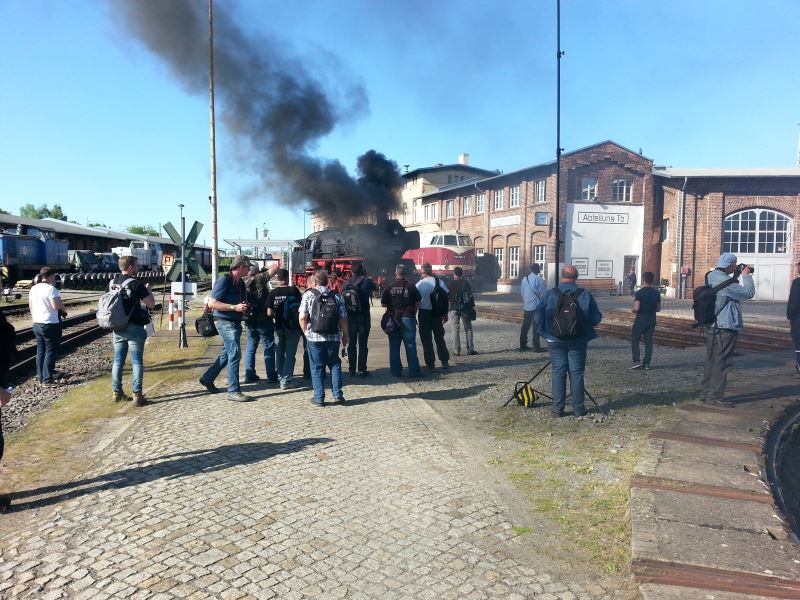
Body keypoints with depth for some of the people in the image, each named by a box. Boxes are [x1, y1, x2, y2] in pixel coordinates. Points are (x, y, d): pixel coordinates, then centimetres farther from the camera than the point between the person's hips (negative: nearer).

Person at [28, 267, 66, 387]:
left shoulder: (33, 289, 8)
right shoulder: (51, 289, -17)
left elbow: (30, 306, 16)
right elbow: (57, 306, -25)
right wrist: (62, 305, -4)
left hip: (37, 324, 8)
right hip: (50, 324, -8)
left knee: (40, 351, 15)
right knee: (50, 351, -2)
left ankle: (40, 376, 21)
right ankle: (47, 379, -2)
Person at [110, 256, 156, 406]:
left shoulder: (112, 283, 7)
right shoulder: (136, 284, -14)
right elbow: (151, 304, -11)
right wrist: (148, 290, 5)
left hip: (117, 328, 6)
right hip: (134, 328, -6)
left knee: (118, 360, 13)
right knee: (136, 362, -1)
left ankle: (117, 392, 21)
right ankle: (137, 395, 0)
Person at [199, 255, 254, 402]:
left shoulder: (240, 282, 12)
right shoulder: (224, 280, -14)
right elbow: (212, 303, -19)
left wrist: (243, 309, 8)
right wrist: (235, 307, -22)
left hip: (235, 322, 9)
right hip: (225, 322, -9)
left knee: (226, 354, 18)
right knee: (235, 355, -9)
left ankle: (207, 379, 35)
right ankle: (233, 391, -3)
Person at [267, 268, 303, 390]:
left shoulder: (273, 293, -4)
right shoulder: (294, 290, -9)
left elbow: (269, 313, -5)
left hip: (279, 327, 2)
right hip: (293, 327, -2)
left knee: (280, 353, 16)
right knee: (290, 354, 3)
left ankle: (281, 378, 22)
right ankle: (286, 380, 0)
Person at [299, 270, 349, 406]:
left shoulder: (308, 294, -4)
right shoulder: (336, 296, 2)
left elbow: (302, 318, -9)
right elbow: (343, 319, 1)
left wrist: (306, 331, 7)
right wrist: (345, 336, 12)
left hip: (314, 337, -2)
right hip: (334, 337, 2)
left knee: (317, 367, 8)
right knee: (335, 364, 16)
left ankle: (319, 398, 10)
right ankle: (338, 394, 12)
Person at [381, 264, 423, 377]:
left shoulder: (389, 288, -2)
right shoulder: (411, 287, -5)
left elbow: (383, 304, 0)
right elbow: (418, 302, -2)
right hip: (408, 318, -1)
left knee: (394, 346, 10)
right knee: (410, 345, 3)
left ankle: (395, 371, 12)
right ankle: (414, 371, 4)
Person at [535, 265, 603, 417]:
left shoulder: (550, 294, -7)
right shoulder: (585, 295, -5)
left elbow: (538, 316, -6)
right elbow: (596, 318, -2)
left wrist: (548, 329, 11)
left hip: (556, 340, 0)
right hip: (578, 341, 0)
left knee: (558, 373, 6)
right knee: (576, 373, 8)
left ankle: (558, 408, 8)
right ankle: (578, 408, 12)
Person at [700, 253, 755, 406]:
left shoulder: (712, 277, 9)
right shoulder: (724, 281, -20)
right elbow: (748, 293, -14)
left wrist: (736, 277, 12)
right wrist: (746, 276, -1)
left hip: (712, 326, 10)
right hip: (725, 327, -10)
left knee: (711, 360, 14)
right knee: (721, 363, -4)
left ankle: (707, 393, 20)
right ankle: (715, 396, -1)